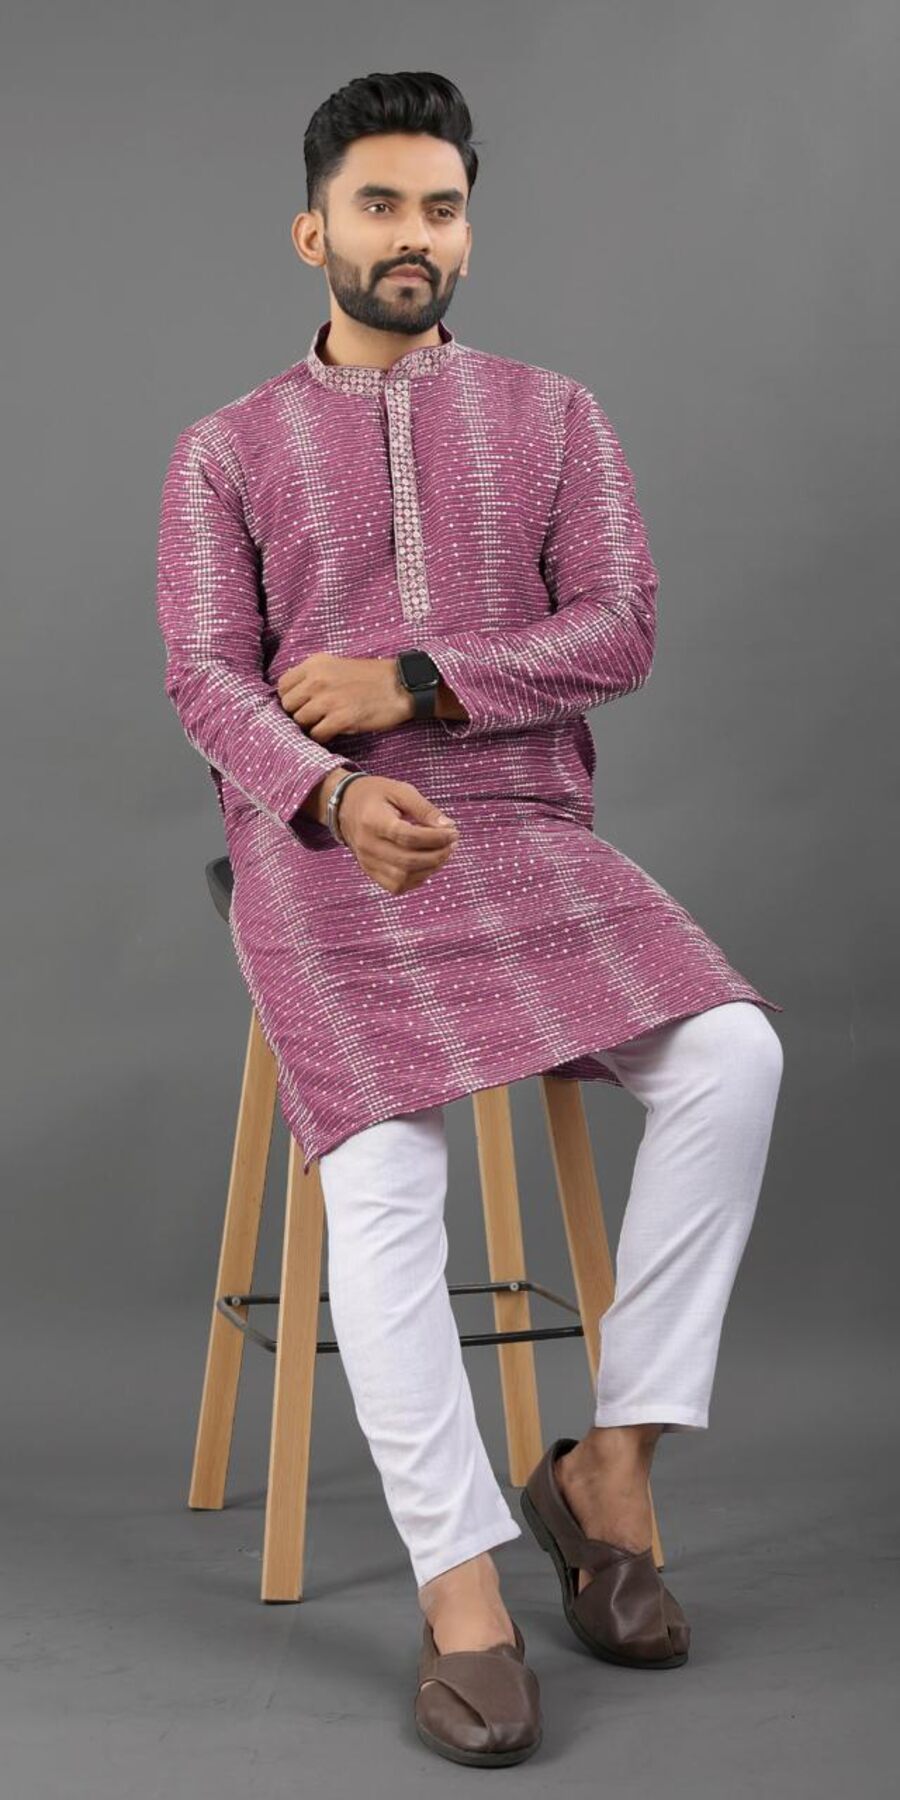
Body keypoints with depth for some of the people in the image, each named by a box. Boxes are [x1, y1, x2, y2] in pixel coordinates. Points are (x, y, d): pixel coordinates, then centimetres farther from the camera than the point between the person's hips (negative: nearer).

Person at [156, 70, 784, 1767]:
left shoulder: (556, 416, 15)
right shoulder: (226, 450, 12)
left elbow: (620, 631, 2)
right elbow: (206, 678, -2)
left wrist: (412, 682, -12)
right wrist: (334, 795, -24)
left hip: (531, 839, 2)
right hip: (323, 853, -1)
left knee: (732, 1053, -26)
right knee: (383, 1178, -27)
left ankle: (610, 1464, -14)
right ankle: (462, 1599, -21)